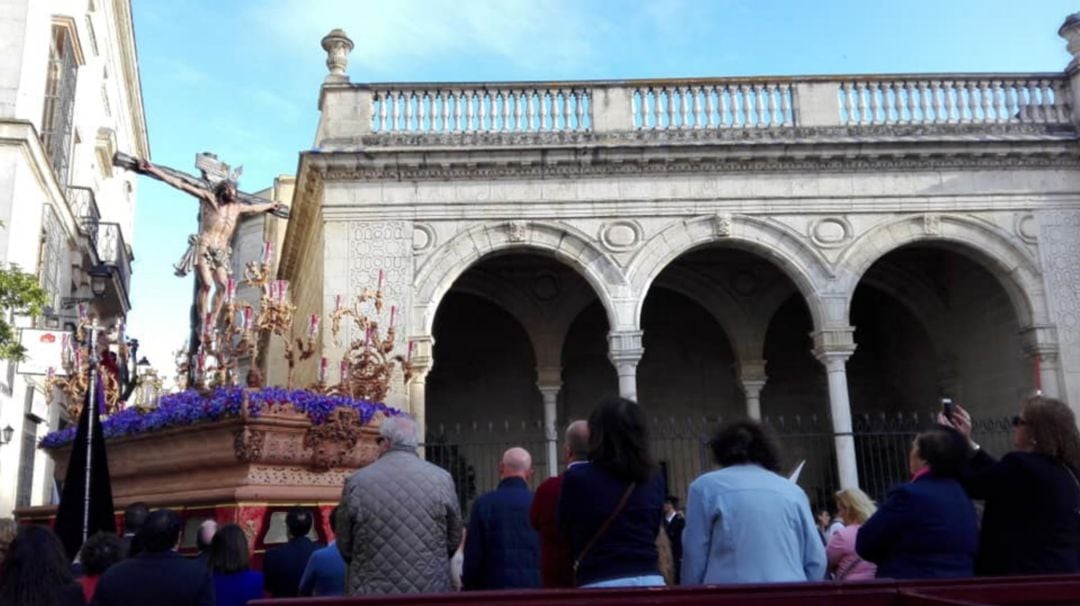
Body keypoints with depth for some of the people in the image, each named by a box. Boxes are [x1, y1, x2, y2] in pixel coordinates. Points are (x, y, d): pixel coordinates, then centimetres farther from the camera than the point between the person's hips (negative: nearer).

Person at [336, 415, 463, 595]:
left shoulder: (356, 482, -5)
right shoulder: (442, 479, -4)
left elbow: (344, 546, 5)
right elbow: (454, 540, 5)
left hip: (373, 592, 0)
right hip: (431, 592, 1)